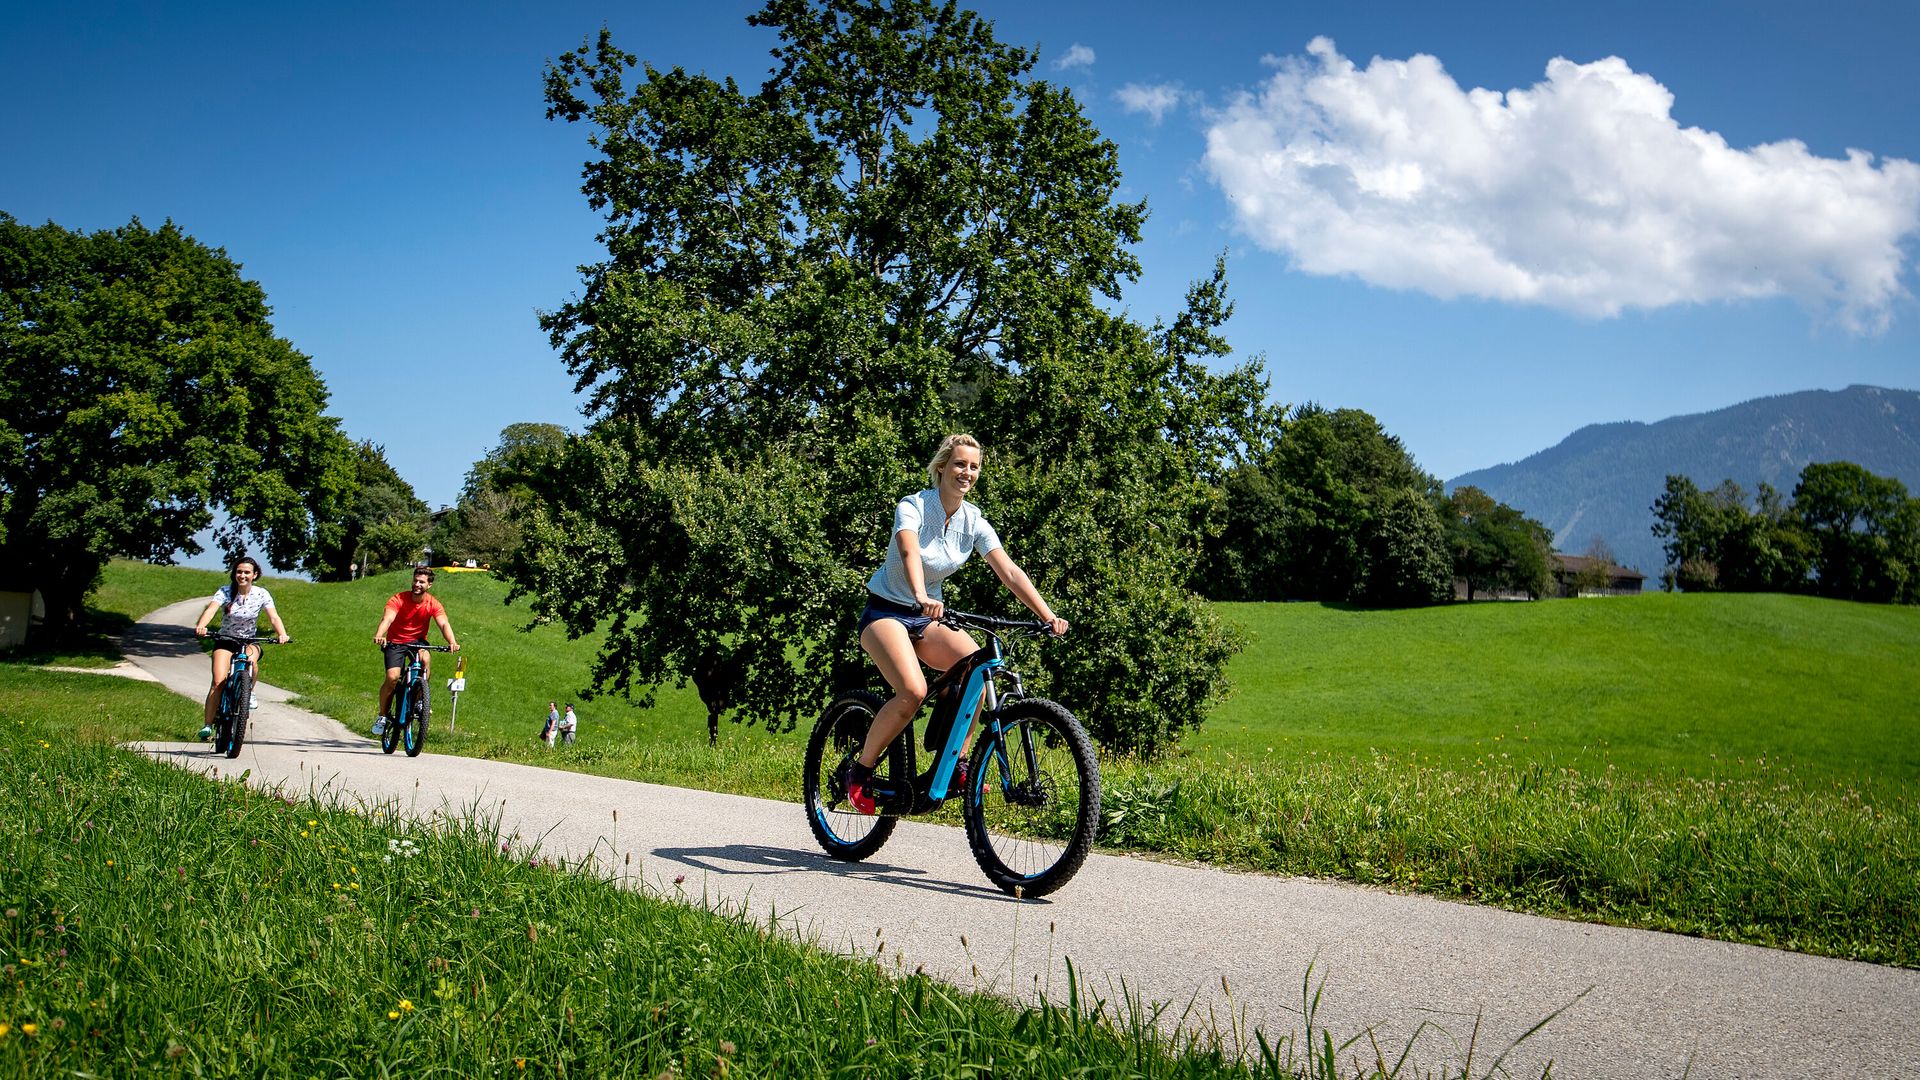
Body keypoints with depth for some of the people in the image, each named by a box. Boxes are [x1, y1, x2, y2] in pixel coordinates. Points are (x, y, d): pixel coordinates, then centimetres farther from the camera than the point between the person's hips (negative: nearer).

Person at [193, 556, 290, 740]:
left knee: (251, 658, -35)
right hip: (225, 641, 0)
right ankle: (208, 725, -8)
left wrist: (282, 634, -40)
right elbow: (211, 609, -28)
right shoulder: (225, 592, -11)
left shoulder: (261, 594, -8)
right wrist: (200, 626, -49)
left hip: (249, 641, 0)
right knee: (219, 682, -18)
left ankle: (249, 692, -7)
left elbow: (274, 617, -19)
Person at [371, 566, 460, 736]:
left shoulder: (433, 605, -12)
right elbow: (387, 619, -32)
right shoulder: (398, 599, -17)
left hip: (417, 640, 1)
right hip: (396, 642, -1)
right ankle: (382, 716, 0)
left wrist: (452, 642, -45)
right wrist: (379, 636, -53)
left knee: (426, 658, -33)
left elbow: (444, 624, -25)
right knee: (392, 677, -20)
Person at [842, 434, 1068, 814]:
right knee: (913, 691, -29)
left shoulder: (974, 522, -2)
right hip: (886, 612, -5)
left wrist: (1048, 617, -23)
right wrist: (921, 597, -56)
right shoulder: (913, 506, -16)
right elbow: (909, 553, -36)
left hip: (926, 618, 5)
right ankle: (858, 771, -9)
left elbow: (1010, 572, -11)